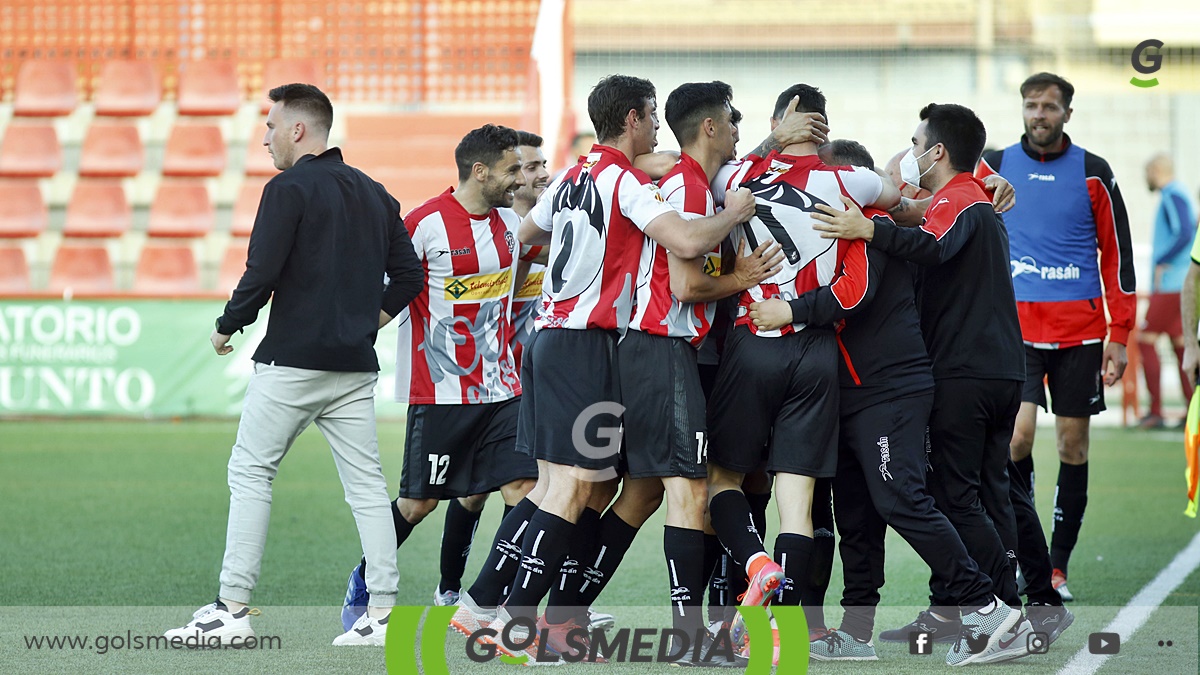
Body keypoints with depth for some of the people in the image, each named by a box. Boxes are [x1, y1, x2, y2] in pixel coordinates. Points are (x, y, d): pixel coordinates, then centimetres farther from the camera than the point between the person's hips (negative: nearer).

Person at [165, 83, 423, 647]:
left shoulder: (289, 189, -9)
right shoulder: (375, 194, 13)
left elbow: (260, 276, -14)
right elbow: (408, 275, 14)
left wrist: (227, 327, 0)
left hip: (292, 360, -6)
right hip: (355, 366, 6)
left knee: (250, 473, 2)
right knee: (366, 483, 6)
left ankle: (232, 607, -1)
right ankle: (382, 611, 1)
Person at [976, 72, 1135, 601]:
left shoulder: (1093, 174, 2)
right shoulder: (994, 167, 3)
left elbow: (1117, 255, 5)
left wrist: (1119, 335, 1)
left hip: (1079, 329, 1)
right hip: (1015, 325, -1)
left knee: (1073, 444, 3)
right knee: (1017, 434, -15)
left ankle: (1057, 566, 11)